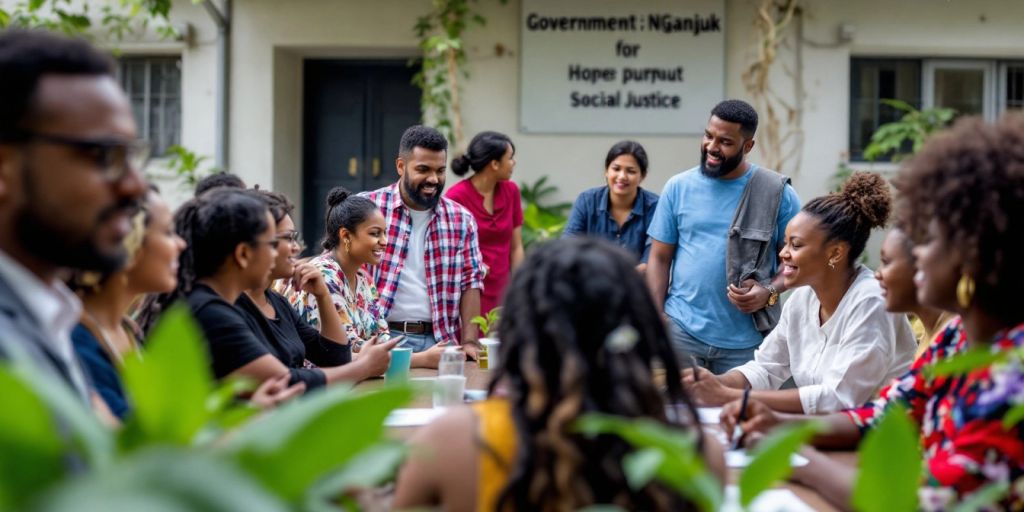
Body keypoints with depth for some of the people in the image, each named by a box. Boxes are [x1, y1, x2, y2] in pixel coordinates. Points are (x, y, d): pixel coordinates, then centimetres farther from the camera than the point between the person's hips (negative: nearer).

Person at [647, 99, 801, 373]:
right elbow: (659, 259, 6)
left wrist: (770, 292, -15)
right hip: (681, 326, 1)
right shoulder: (678, 187, 4)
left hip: (745, 339, 0)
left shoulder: (778, 193, -1)